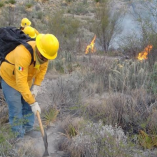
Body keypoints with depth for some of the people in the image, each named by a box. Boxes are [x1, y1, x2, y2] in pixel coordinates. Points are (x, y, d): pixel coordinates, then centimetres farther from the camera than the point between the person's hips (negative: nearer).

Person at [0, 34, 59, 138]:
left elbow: (43, 69, -1)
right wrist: (33, 102, -37)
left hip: (27, 78, 7)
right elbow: (21, 82, -40)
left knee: (28, 107, 13)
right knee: (16, 110, -3)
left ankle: (29, 131, 28)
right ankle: (19, 138, 10)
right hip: (10, 78, -6)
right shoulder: (23, 54, -41)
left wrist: (36, 88, -9)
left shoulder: (44, 52, -20)